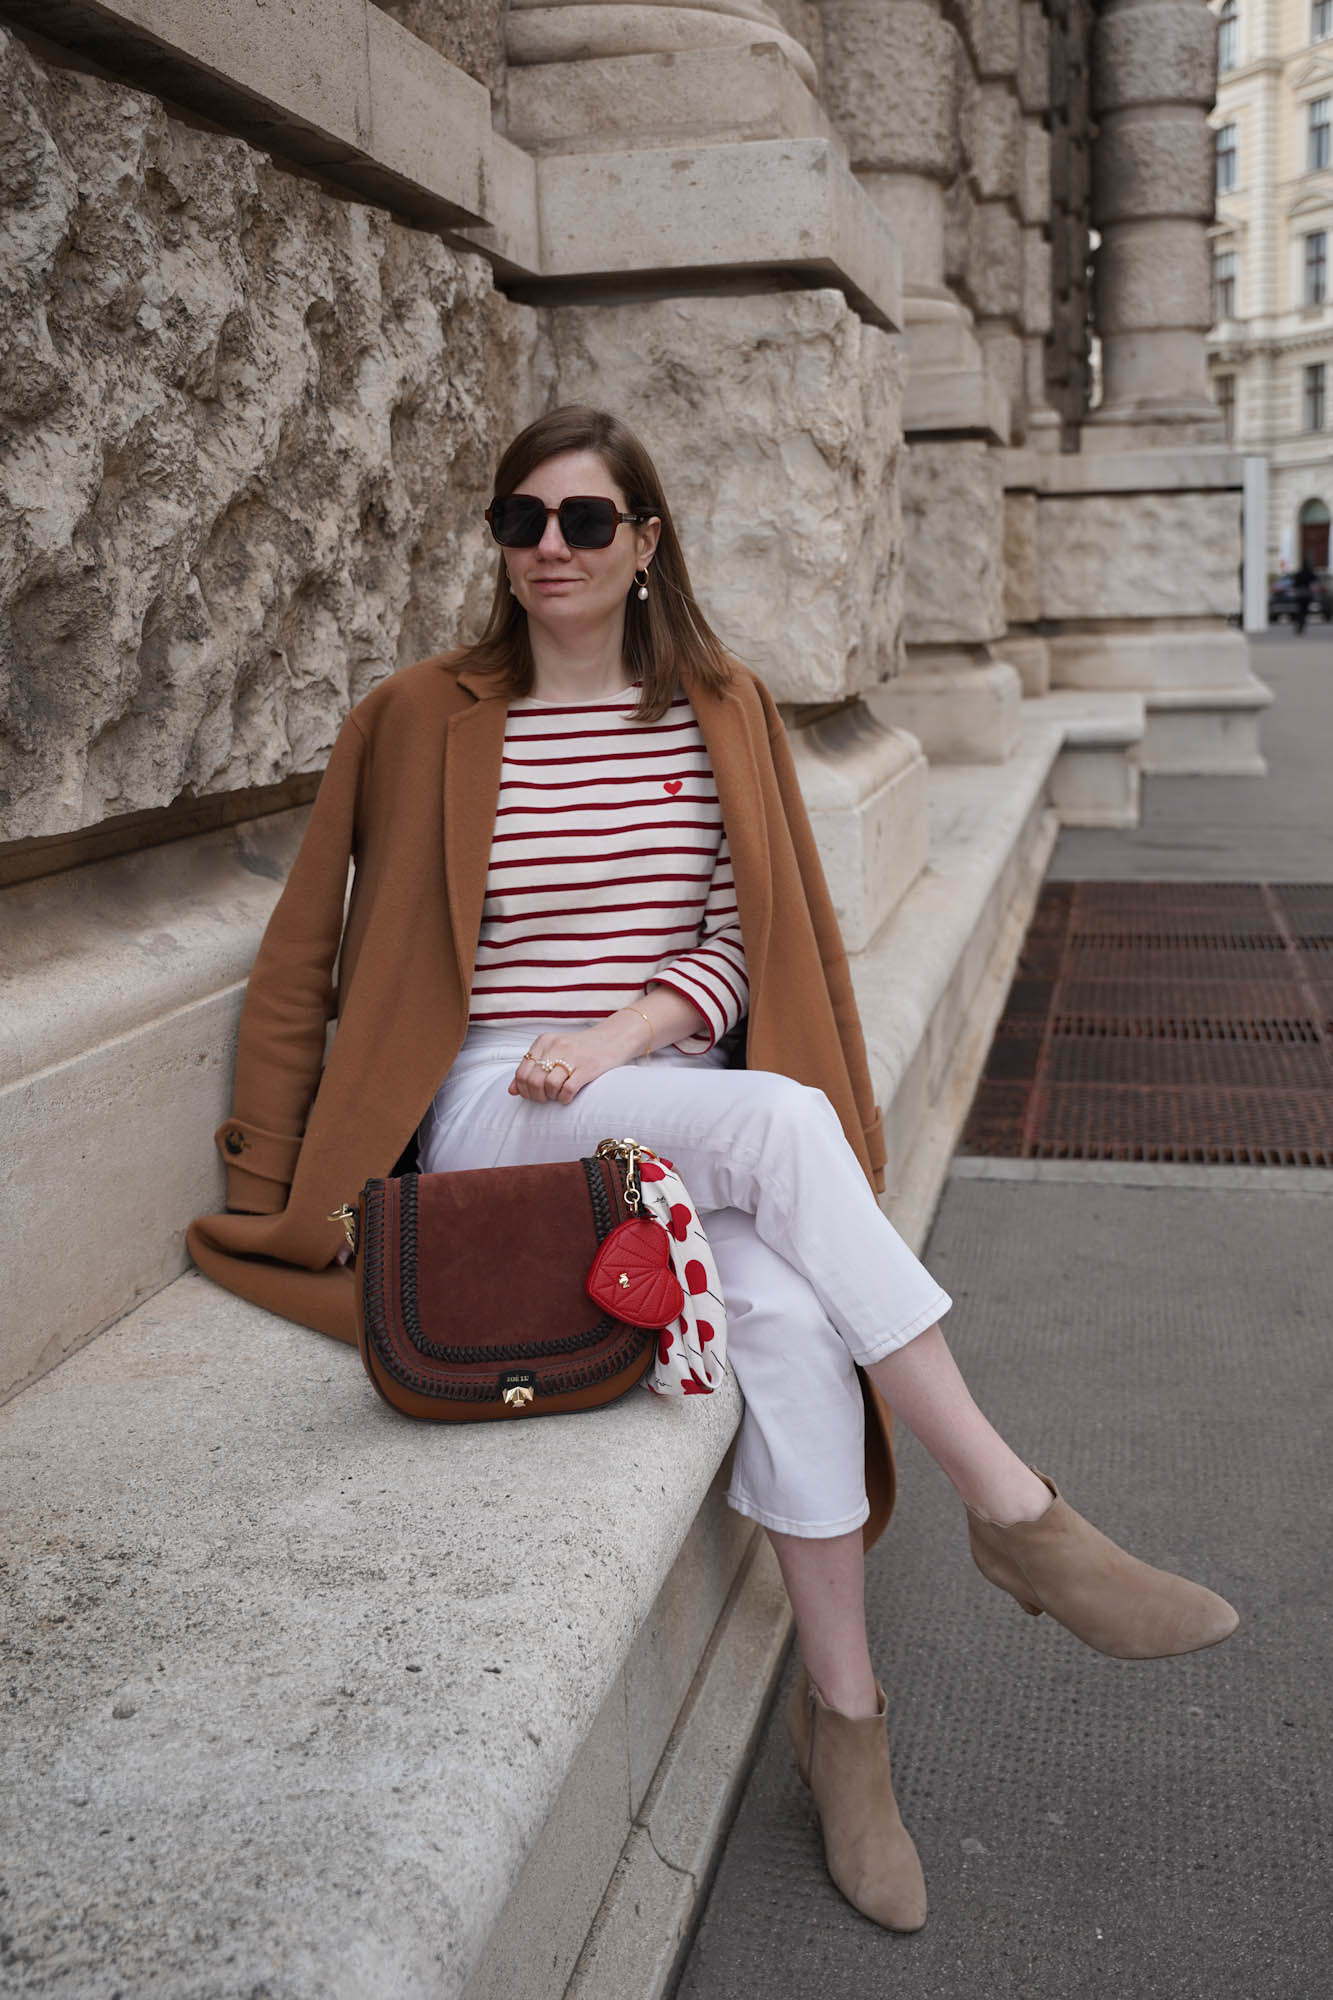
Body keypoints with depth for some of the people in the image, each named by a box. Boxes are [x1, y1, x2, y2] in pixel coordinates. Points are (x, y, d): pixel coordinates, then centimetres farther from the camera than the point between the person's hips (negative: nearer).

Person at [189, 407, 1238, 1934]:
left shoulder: (721, 712, 11)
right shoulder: (421, 720, 3)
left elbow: (747, 943, 6)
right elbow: (304, 965, 5)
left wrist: (619, 1036, -12)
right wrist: (265, 1195, 1)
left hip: (678, 1102, 3)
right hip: (496, 1113, -2)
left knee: (791, 1313, -30)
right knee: (780, 1122, -33)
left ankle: (842, 1714, -11)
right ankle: (1017, 1515, -23)